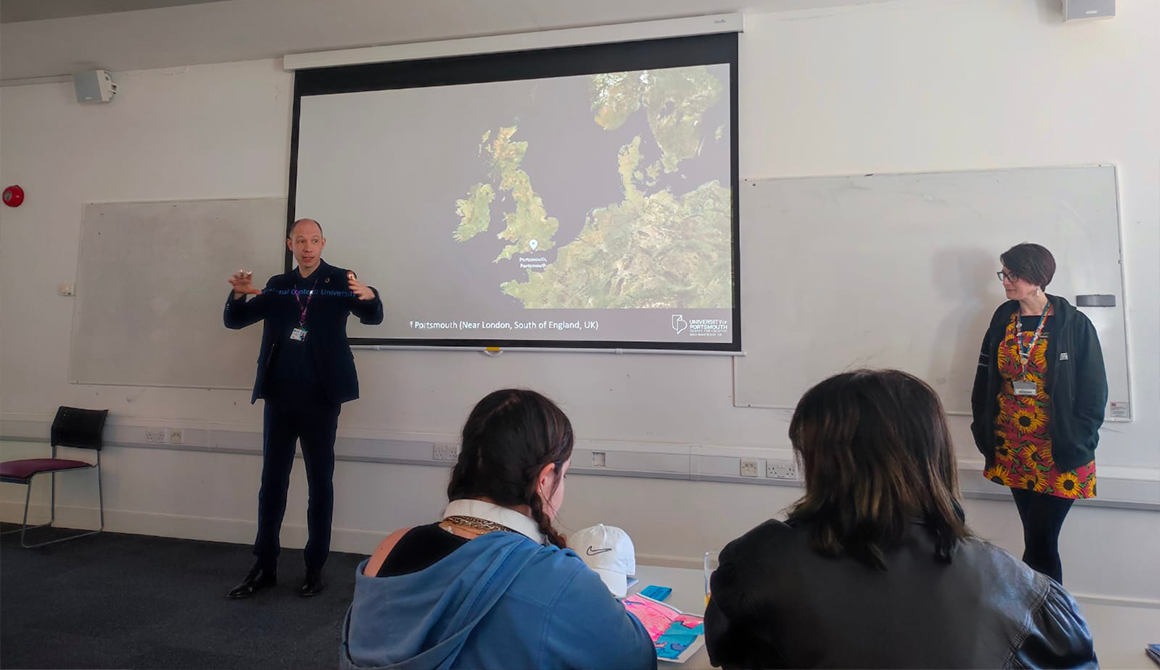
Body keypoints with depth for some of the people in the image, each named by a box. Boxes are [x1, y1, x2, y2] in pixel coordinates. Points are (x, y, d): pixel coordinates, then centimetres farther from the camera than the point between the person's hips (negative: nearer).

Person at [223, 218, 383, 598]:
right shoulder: (277, 286, 10)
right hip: (279, 396, 4)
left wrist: (369, 296, -38)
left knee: (320, 483, 5)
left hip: (320, 398, -3)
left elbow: (373, 317, -14)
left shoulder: (340, 280, -1)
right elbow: (234, 321, 9)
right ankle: (264, 567, 21)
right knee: (272, 482, 10)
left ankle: (315, 568, 15)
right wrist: (239, 295, -13)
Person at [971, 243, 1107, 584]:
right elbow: (985, 380, 8)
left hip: (1058, 453, -4)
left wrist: (1076, 446, -10)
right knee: (1036, 538, 13)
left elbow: (1093, 392, -6)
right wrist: (985, 433, 4)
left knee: (1041, 542, -4)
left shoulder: (1074, 324, -7)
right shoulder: (1002, 319, 4)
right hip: (1012, 449, 4)